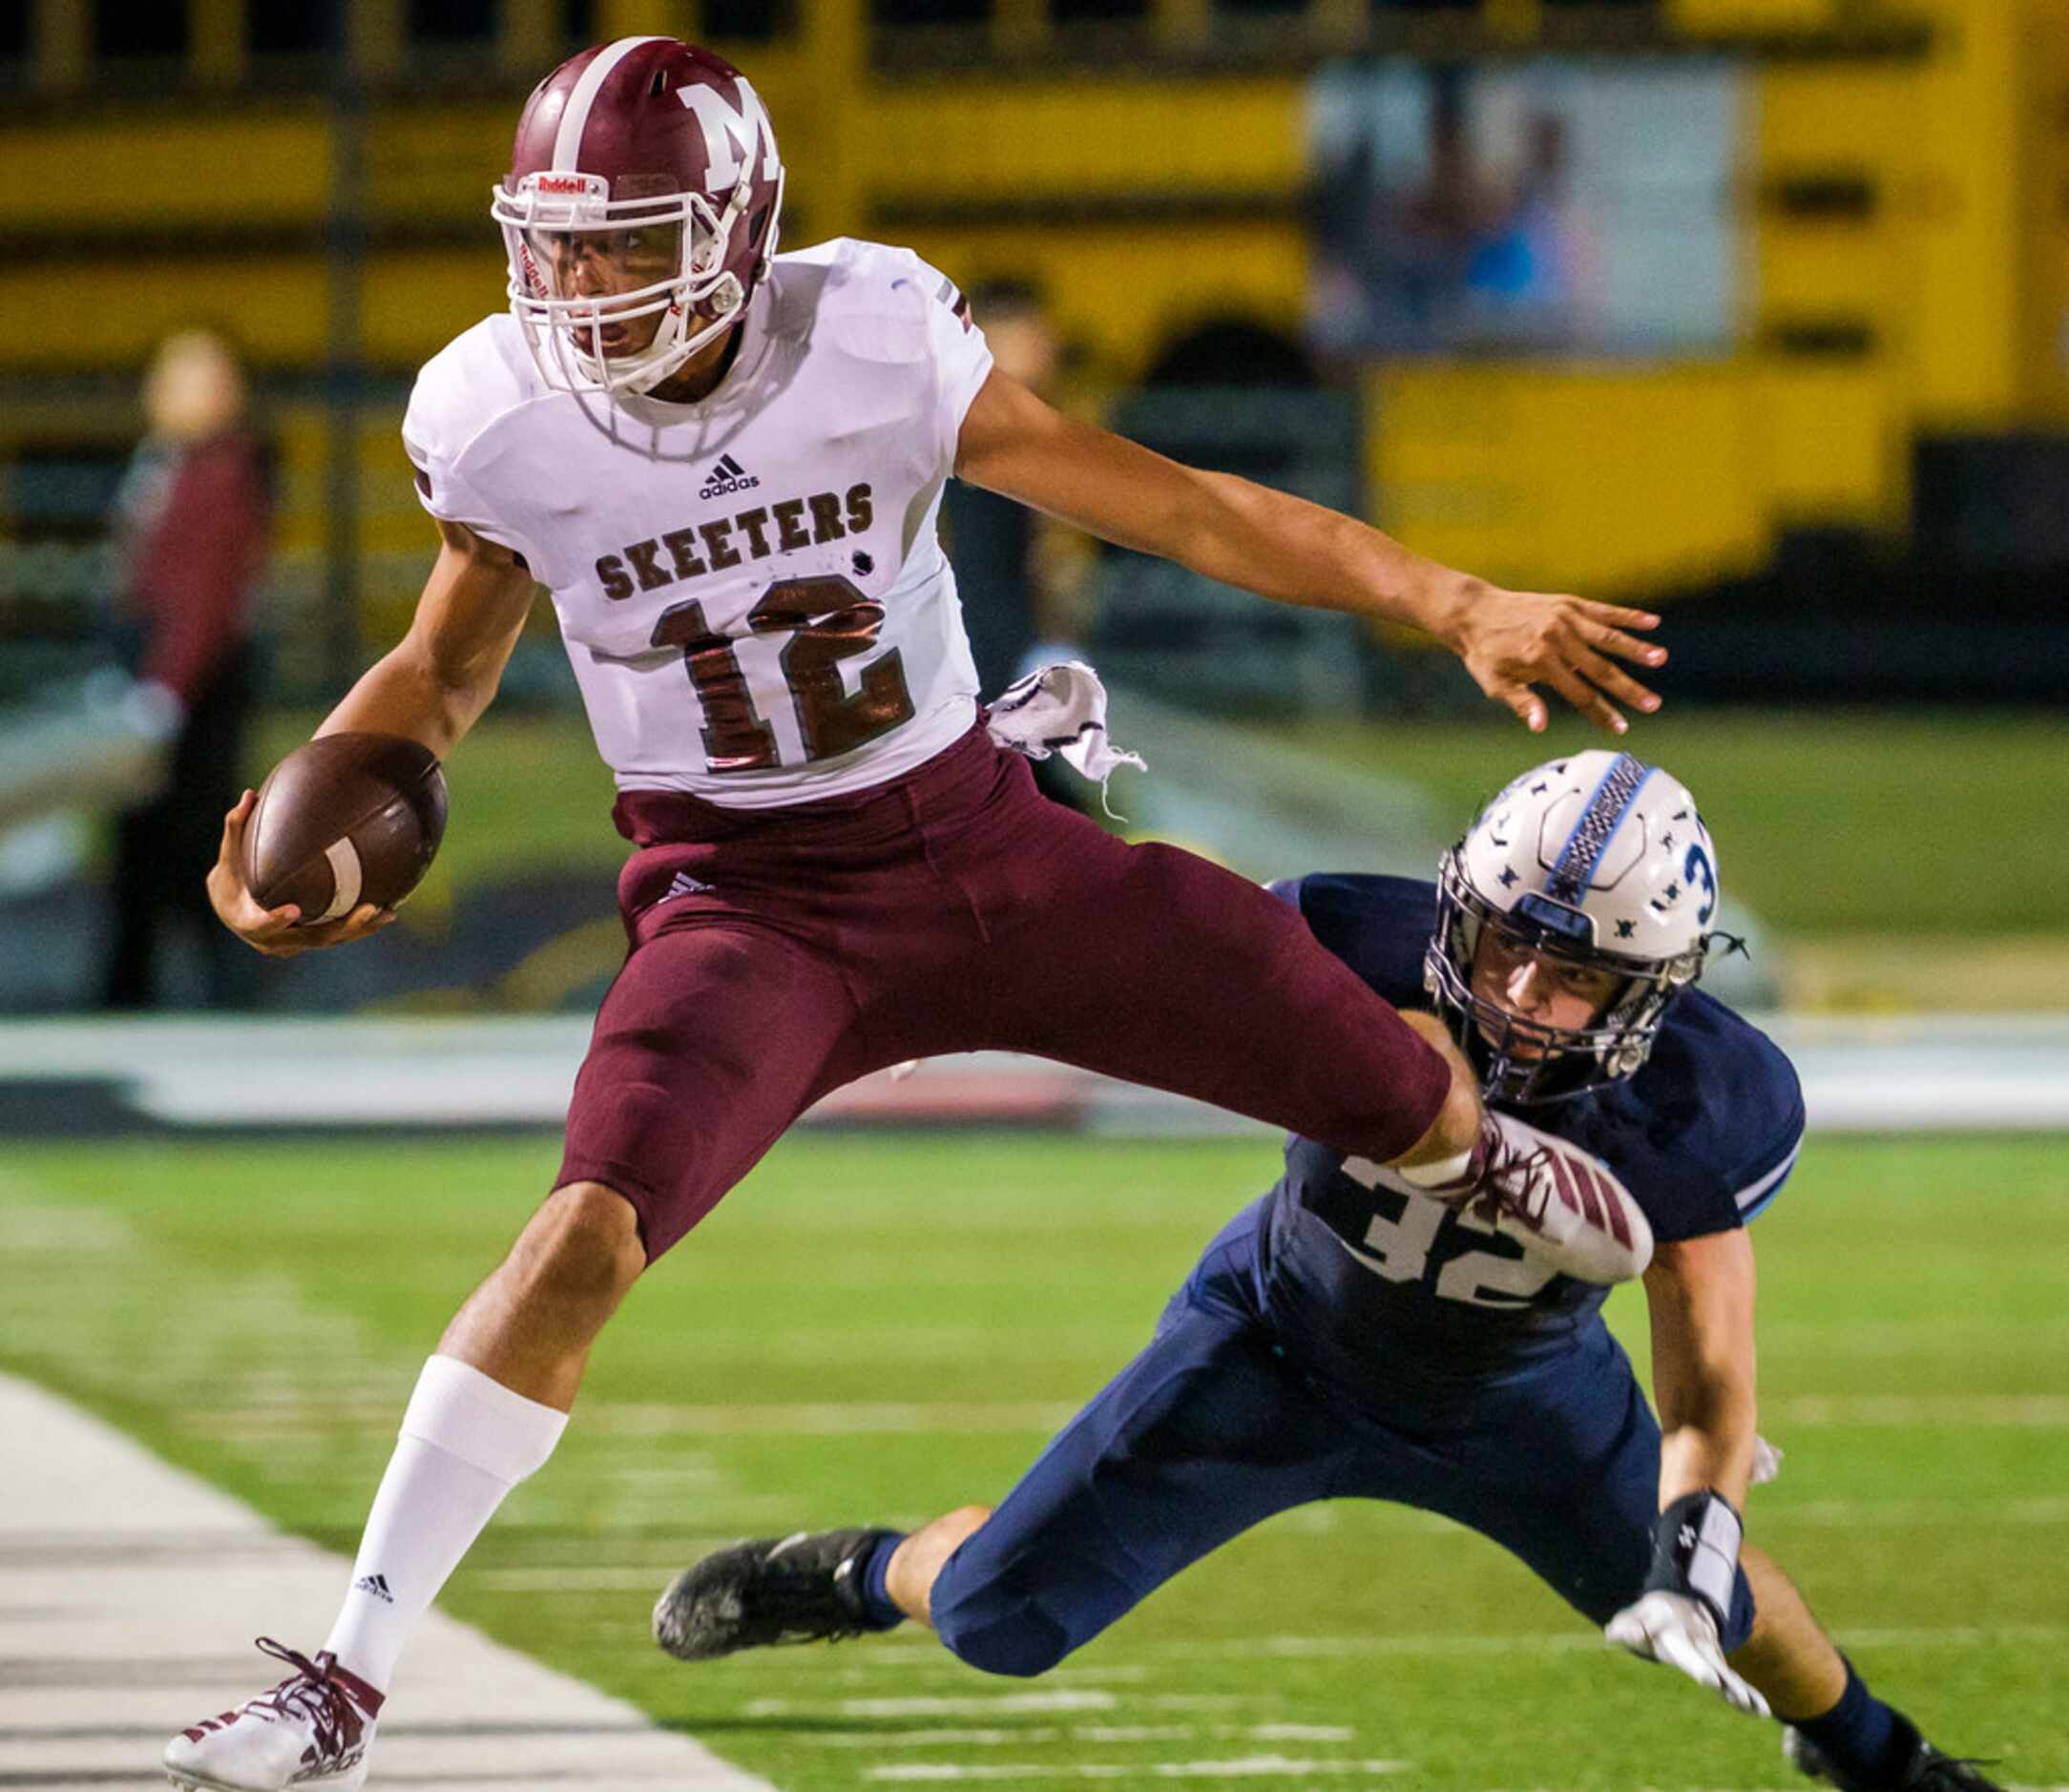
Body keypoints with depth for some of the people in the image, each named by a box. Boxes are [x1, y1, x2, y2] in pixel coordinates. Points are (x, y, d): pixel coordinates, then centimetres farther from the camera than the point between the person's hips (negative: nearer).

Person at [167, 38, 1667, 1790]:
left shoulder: (876, 341, -17)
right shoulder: (500, 420, -13)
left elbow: (1173, 507, -9)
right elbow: (443, 673, 7)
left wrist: (1455, 605, -13)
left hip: (982, 841, 1)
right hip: (748, 902, -1)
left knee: (1398, 1084, 3)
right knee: (586, 1235, -27)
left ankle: (1489, 1165, 45)